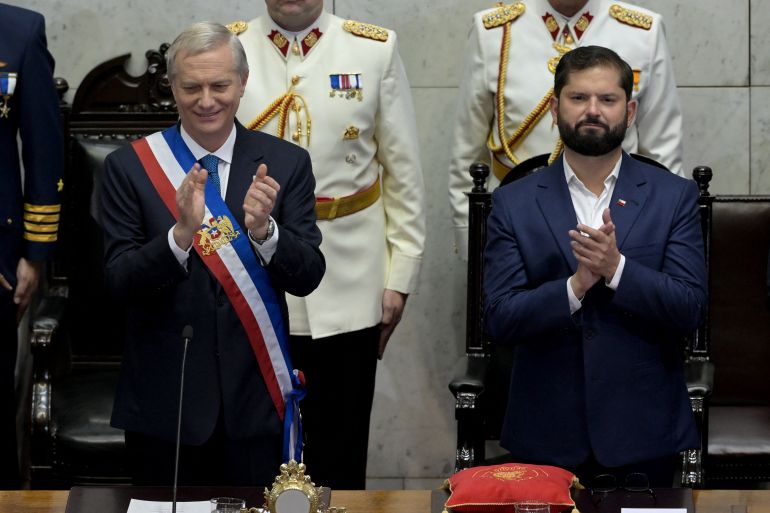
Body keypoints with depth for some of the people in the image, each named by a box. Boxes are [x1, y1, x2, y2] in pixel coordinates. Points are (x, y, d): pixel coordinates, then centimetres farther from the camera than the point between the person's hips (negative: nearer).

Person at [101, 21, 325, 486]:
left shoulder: (286, 164, 1)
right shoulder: (129, 168, -2)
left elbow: (308, 277, -4)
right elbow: (119, 282, -9)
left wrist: (263, 230, -24)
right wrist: (180, 234, -26)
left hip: (255, 398, 1)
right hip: (164, 400, -1)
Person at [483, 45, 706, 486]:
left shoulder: (674, 196, 2)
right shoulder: (513, 203, 3)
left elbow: (691, 309, -6)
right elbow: (500, 320, -5)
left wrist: (616, 268, -21)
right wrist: (576, 285, -21)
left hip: (643, 433, 0)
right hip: (547, 436, 0)